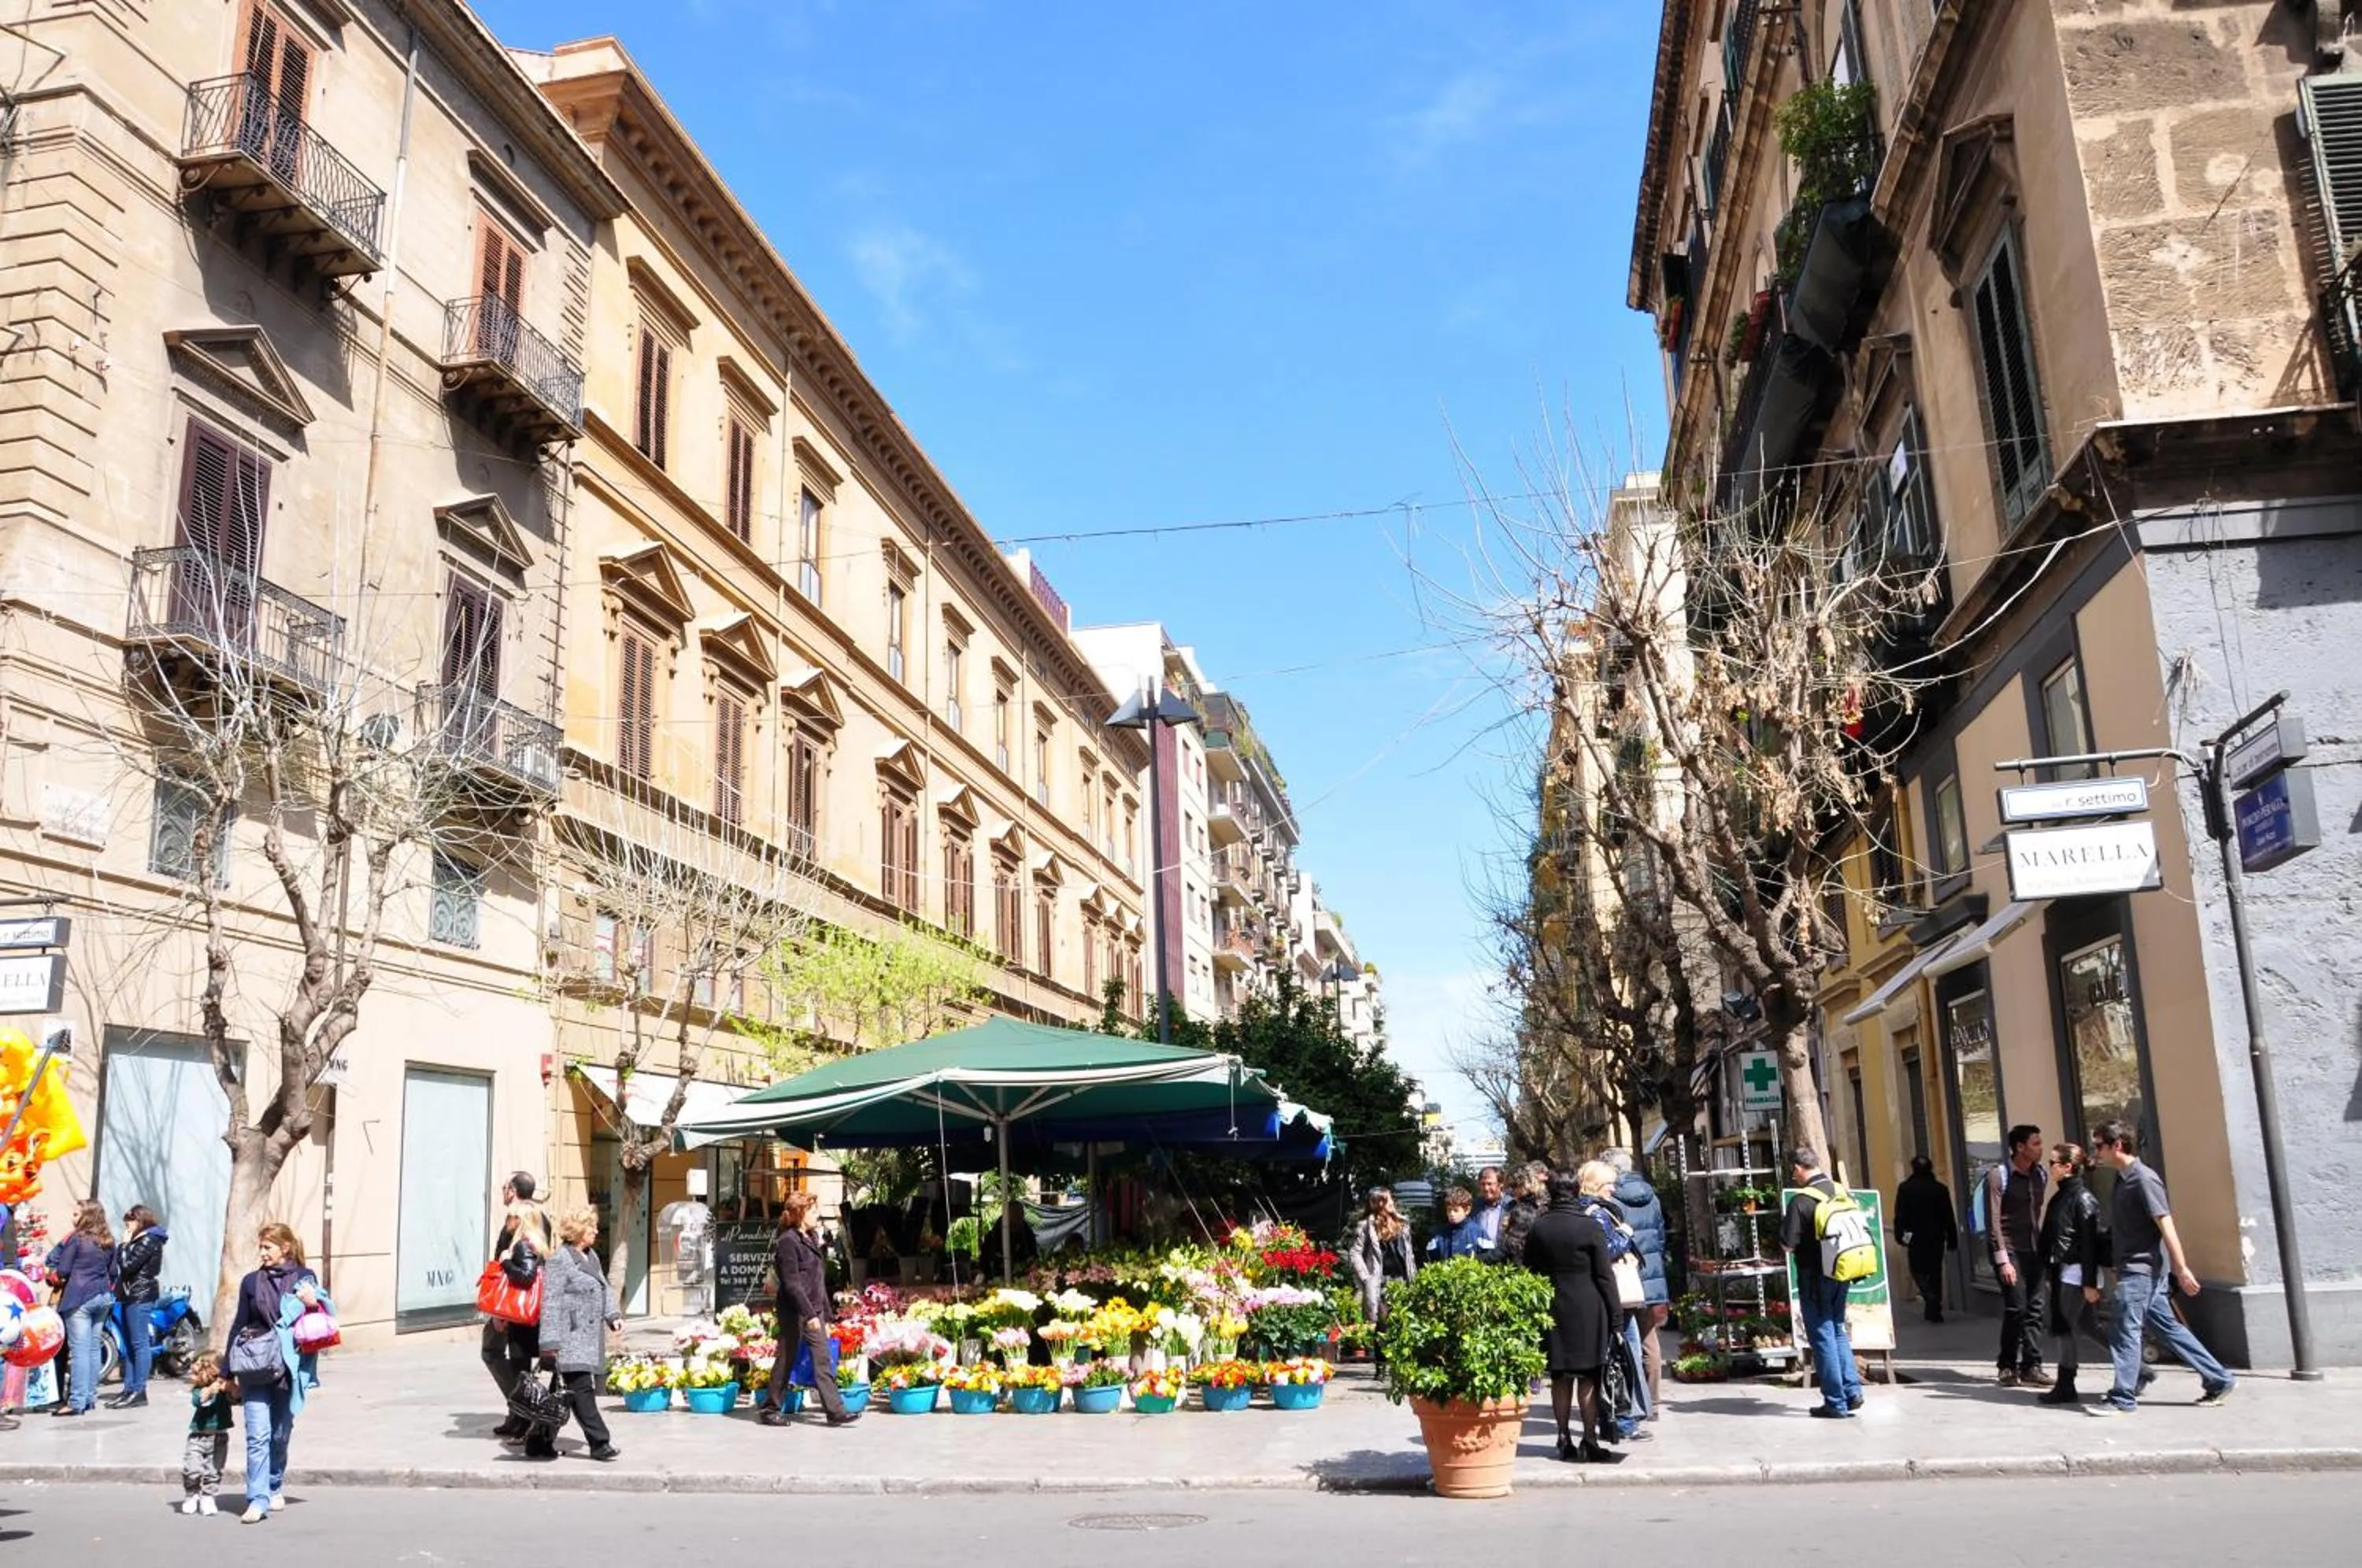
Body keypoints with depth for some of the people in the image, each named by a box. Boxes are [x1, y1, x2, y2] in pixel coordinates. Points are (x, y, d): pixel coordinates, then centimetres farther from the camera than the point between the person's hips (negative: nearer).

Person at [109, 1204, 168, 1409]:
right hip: (132, 1295, 10)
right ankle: (129, 1389, 14)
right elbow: (123, 1266, 20)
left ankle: (139, 1392, -8)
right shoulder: (141, 1240, 20)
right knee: (129, 1344, 11)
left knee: (139, 1344, -9)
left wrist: (125, 1244, -8)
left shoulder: (148, 1241, -11)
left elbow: (128, 1265, -18)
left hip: (140, 1296, -10)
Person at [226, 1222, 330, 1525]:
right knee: (258, 1435, -9)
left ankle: (274, 1487, 30)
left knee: (281, 1434, 12)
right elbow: (239, 1326, 10)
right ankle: (258, 1499, -8)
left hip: (288, 1368, 0)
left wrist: (314, 1303, -15)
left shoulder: (304, 1278, 2)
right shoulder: (251, 1281, 5)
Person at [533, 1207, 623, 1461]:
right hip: (571, 1340, -9)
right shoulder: (559, 1260, -10)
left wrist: (613, 1314, 5)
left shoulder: (592, 1257, 18)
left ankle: (540, 1442, 19)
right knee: (582, 1390, -9)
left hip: (590, 1339, 9)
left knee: (564, 1395, 11)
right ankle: (599, 1443, -6)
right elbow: (551, 1303, -14)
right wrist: (550, 1342, -17)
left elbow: (604, 1289, 23)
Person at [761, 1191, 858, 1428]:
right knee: (786, 1361, 3)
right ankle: (771, 1410, 17)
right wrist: (809, 1313, -23)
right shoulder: (788, 1241, -12)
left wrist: (826, 1315, 16)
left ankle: (836, 1411, 0)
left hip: (814, 1311, 8)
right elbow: (791, 1283, -19)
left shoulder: (811, 1239, 15)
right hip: (794, 1312, -8)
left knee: (823, 1361, 2)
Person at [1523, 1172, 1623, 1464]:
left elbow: (1530, 1273, 7)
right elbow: (1603, 1274, -7)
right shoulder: (1590, 1227, -8)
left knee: (1560, 1377, 9)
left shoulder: (1537, 1229, 2)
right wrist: (1615, 1311, -1)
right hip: (1587, 1309, -3)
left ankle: (1565, 1439, 12)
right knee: (1588, 1376, 1)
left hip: (1552, 1309, 3)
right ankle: (1590, 1442, 1)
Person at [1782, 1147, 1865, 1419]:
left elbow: (1788, 1244, -17)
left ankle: (1835, 1403, 6)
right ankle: (1853, 1391, 16)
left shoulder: (1801, 1201, -18)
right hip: (1841, 1274, 7)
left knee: (1822, 1336, 2)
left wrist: (1783, 1224, 1)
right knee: (1838, 1330, 20)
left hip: (1814, 1276, -6)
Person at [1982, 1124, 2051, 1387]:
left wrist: (2044, 1247, 7)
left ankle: (2031, 1366, 10)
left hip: (2034, 1250, 6)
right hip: (2009, 1250, -6)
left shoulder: (2040, 1175, 9)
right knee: (2016, 1308, -8)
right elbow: (1993, 1221, -11)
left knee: (2035, 1308, 2)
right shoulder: (1998, 1176, -8)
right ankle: (2007, 1367, 5)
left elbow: (2039, 1213, 14)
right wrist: (2003, 1259, -15)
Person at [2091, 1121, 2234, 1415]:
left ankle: (2123, 1399, -3)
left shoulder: (2144, 1179, -15)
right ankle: (2218, 1379, 22)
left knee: (2123, 1330, -7)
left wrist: (2182, 1268, -21)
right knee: (2167, 1327, 14)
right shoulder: (2122, 1179, 13)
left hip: (2142, 1267, -9)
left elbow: (2165, 1224, -19)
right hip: (2134, 1267, 9)